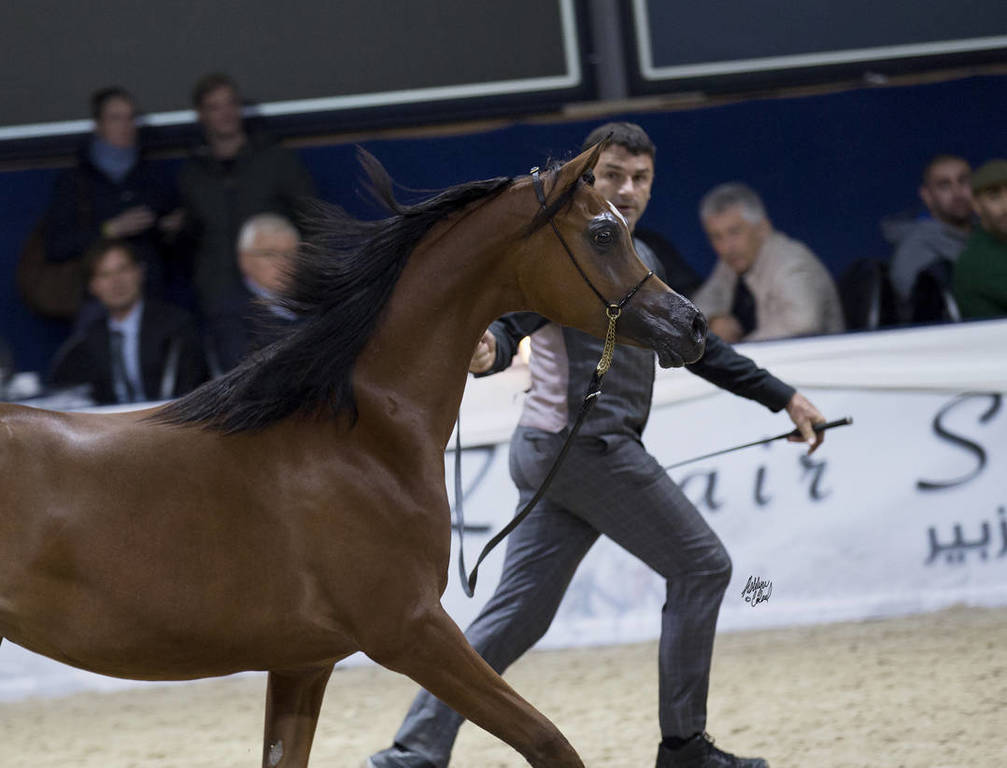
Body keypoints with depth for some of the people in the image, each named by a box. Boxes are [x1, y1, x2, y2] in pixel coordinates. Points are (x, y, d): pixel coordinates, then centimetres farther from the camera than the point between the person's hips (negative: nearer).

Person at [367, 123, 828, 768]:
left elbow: (696, 345, 27)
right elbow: (508, 321, -23)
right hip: (587, 444, -9)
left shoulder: (640, 260, 20)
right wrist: (486, 351, -47)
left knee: (519, 616, 4)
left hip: (553, 452, 9)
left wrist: (783, 398, 27)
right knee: (702, 566, 1)